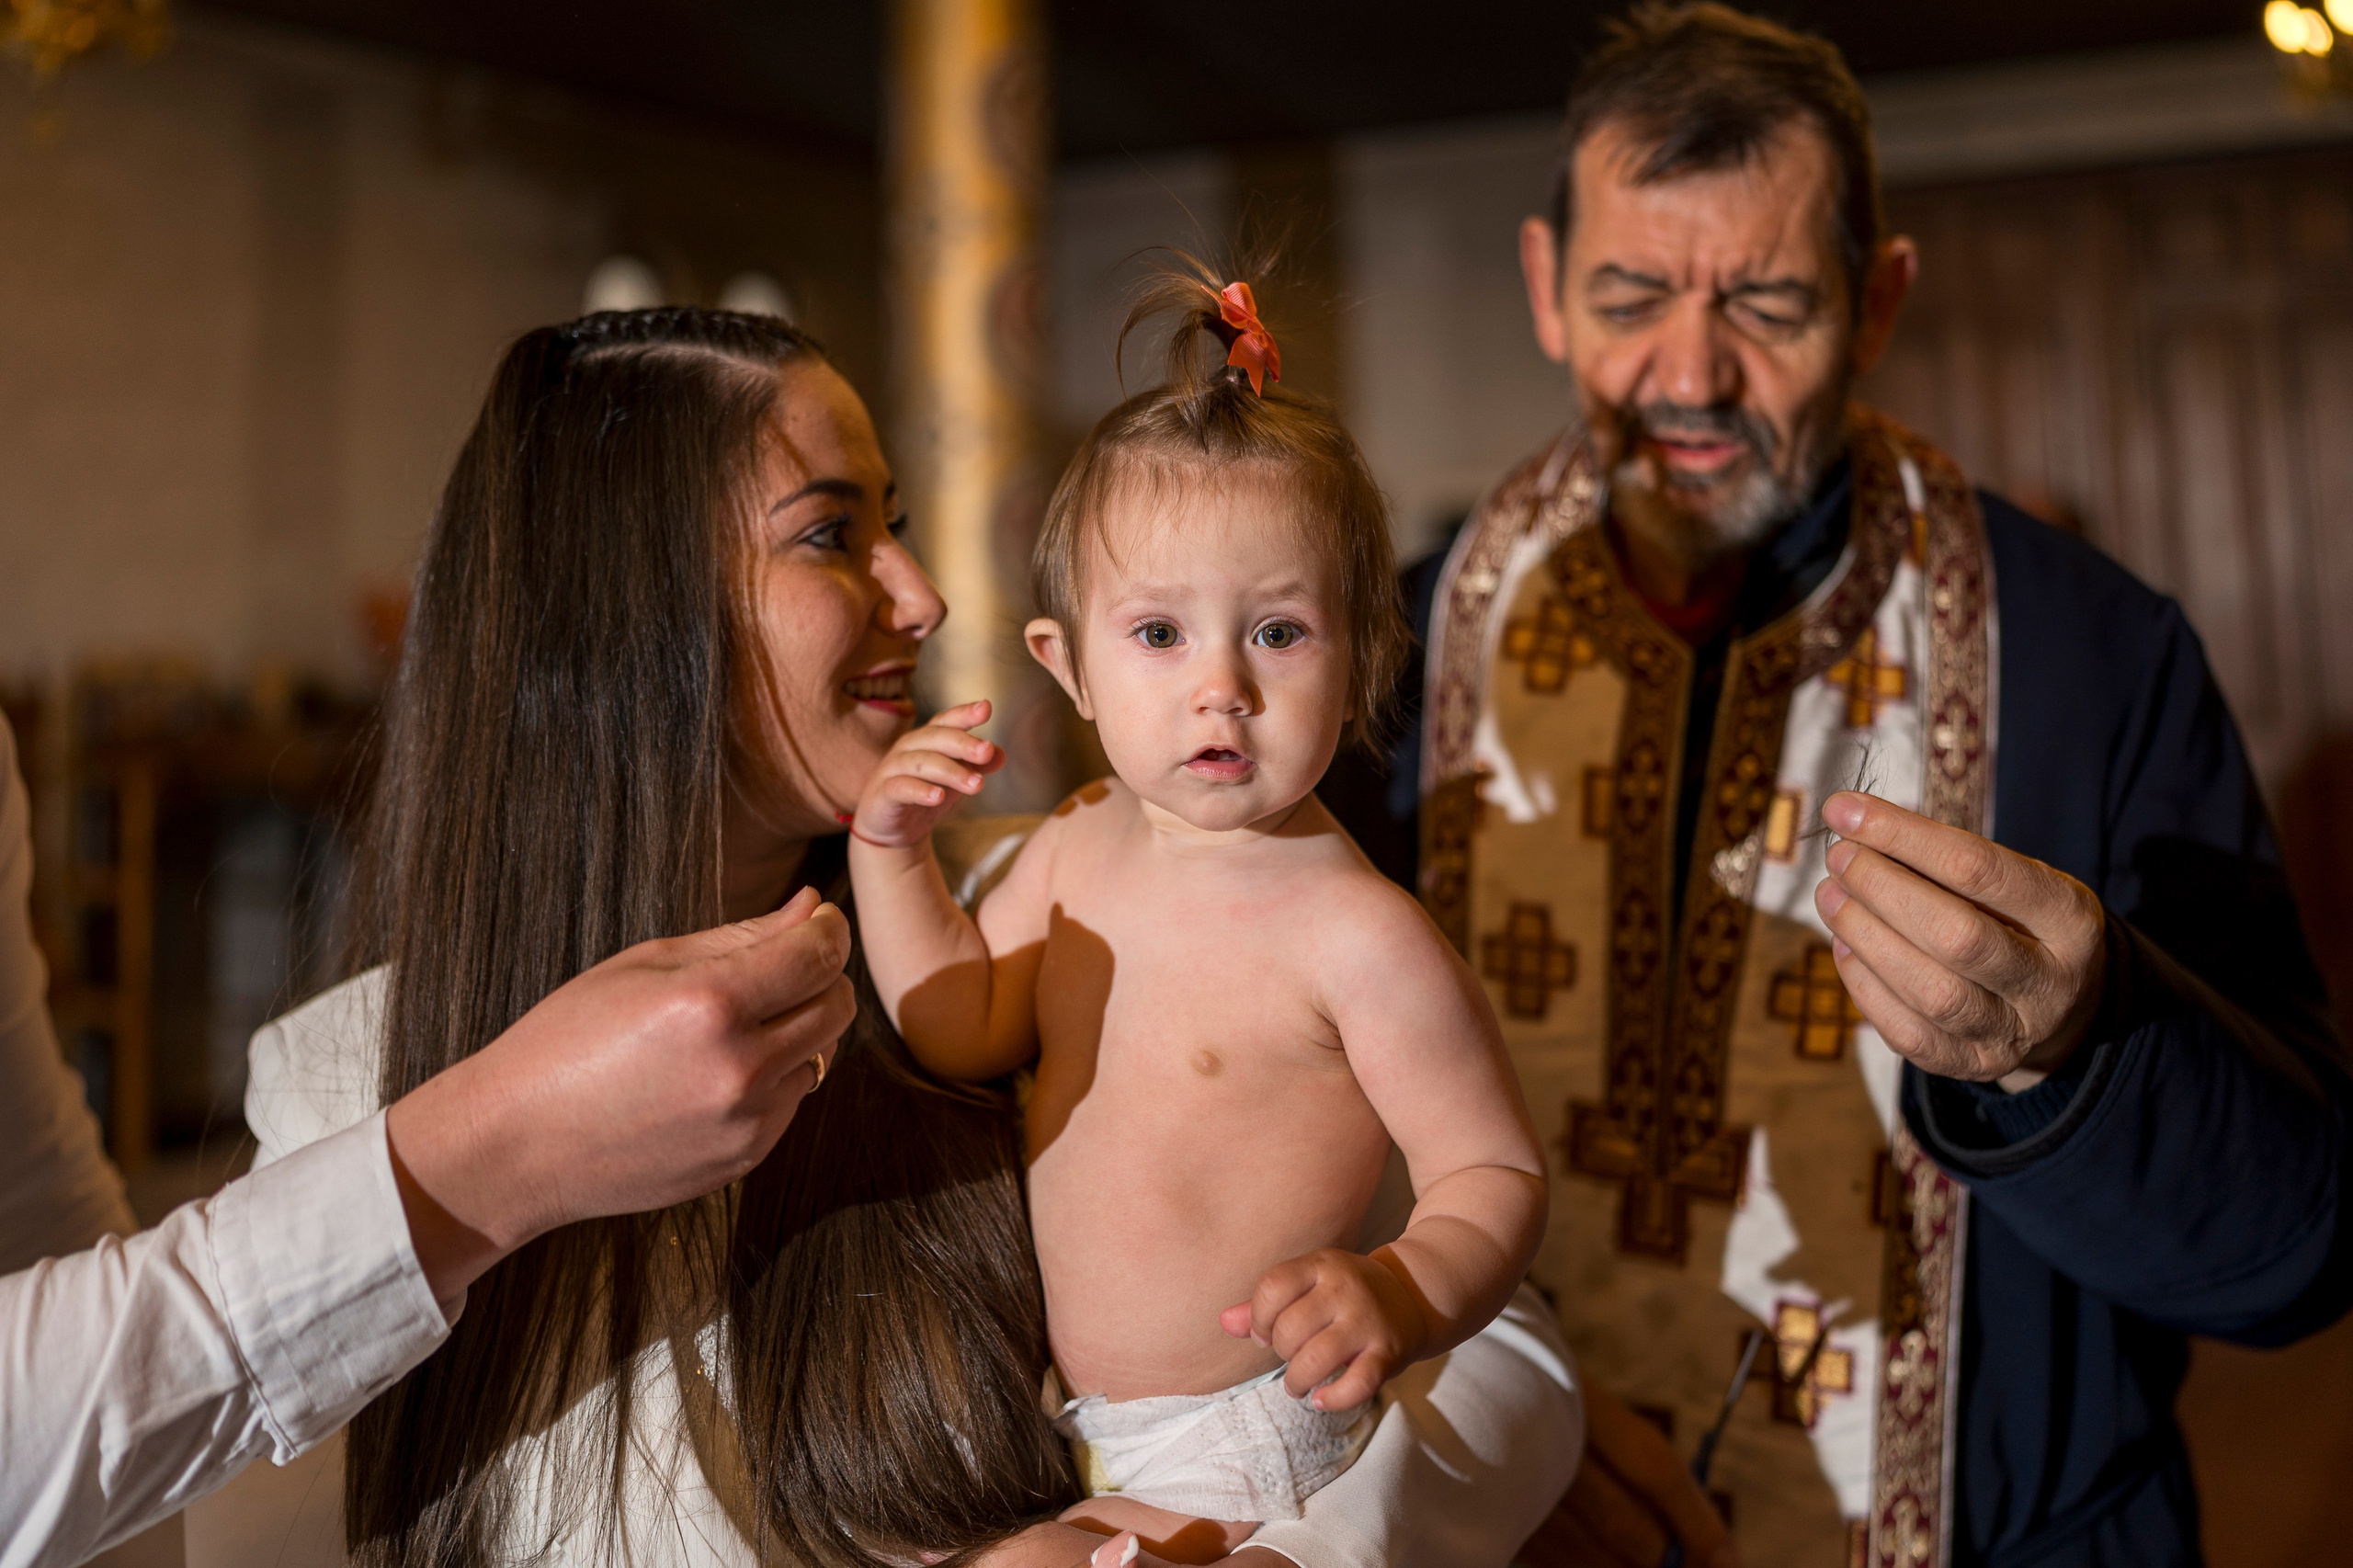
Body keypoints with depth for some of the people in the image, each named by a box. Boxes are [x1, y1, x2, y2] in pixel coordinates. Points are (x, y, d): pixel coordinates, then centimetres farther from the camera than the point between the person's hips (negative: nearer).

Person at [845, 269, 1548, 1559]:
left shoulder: (1357, 935, -24)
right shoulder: (1077, 848, -3)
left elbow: (1497, 1175, -21)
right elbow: (963, 1033, 5)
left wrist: (1398, 1298, -39)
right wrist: (892, 852, -7)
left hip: (1228, 1450, -6)